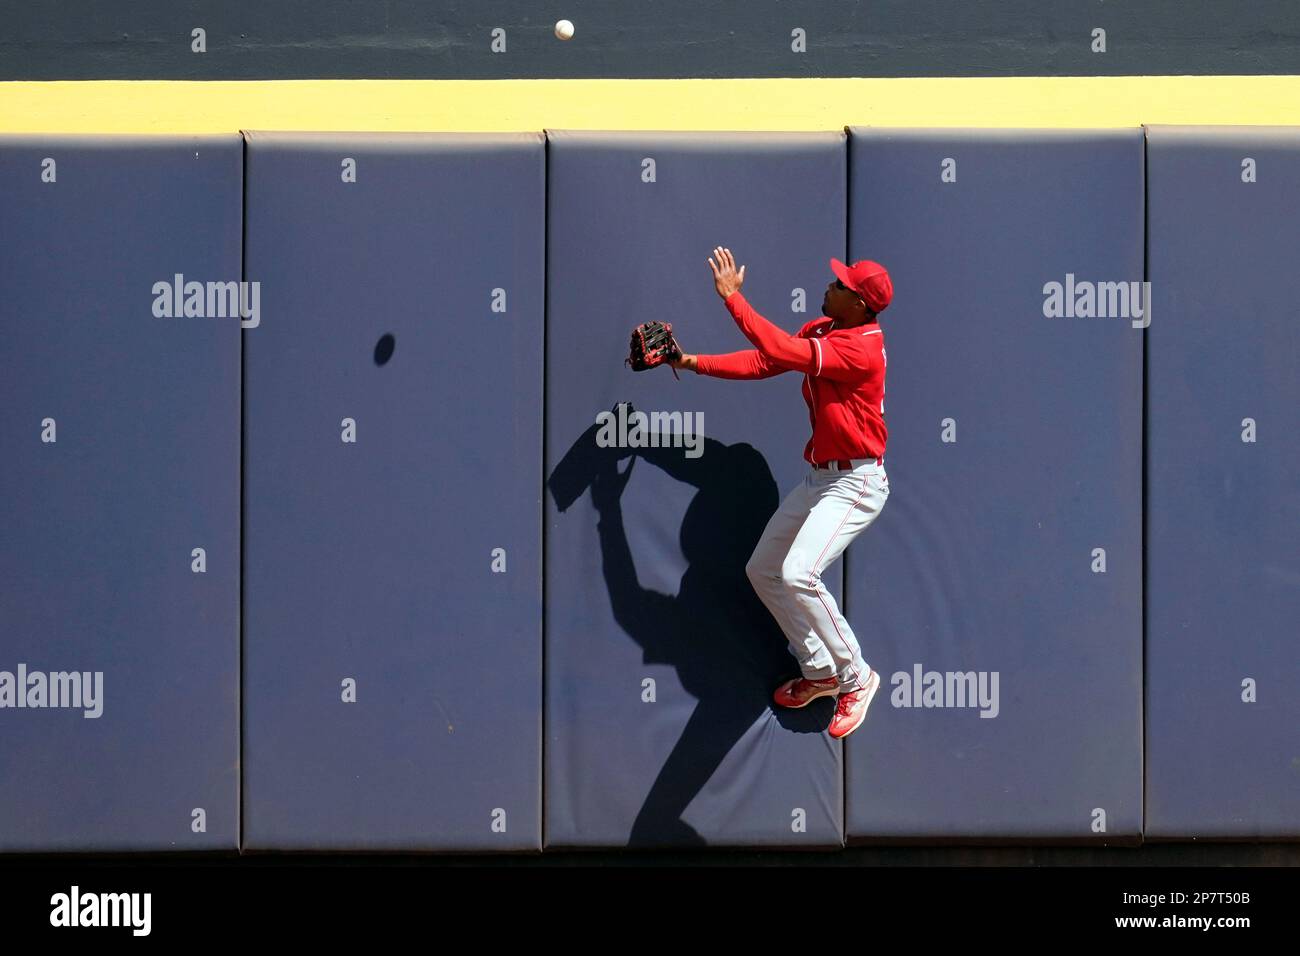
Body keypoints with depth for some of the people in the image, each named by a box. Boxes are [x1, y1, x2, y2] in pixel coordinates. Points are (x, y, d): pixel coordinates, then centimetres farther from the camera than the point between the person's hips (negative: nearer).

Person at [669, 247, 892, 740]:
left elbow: (783, 352, -33)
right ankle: (821, 672, 26)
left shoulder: (862, 348, -25)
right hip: (819, 476, 10)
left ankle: (854, 677, -9)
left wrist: (732, 296, -28)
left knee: (798, 574, -26)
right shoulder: (820, 331, 4)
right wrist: (695, 362, -6)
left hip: (855, 482, -10)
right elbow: (763, 361, 4)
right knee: (763, 570, 15)